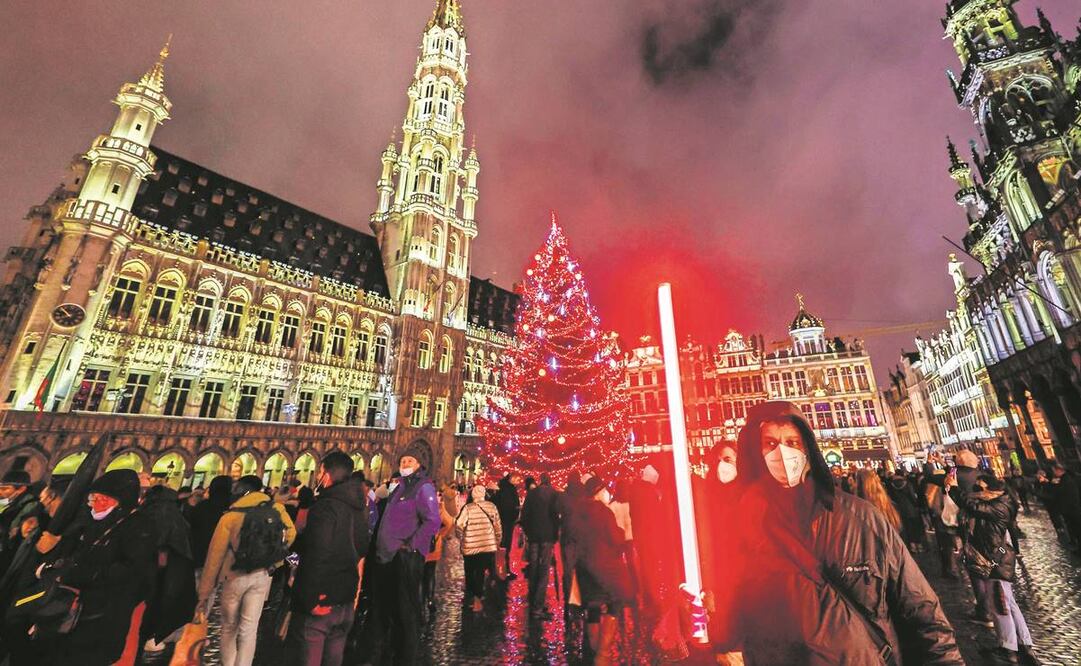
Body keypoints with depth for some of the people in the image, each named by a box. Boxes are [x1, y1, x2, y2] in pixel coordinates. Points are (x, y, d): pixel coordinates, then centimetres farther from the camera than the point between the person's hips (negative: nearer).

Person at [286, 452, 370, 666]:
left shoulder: (325, 507, -19)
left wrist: (309, 600, -18)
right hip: (345, 602, 7)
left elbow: (315, 556, -26)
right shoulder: (359, 509, 6)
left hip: (318, 602, -7)